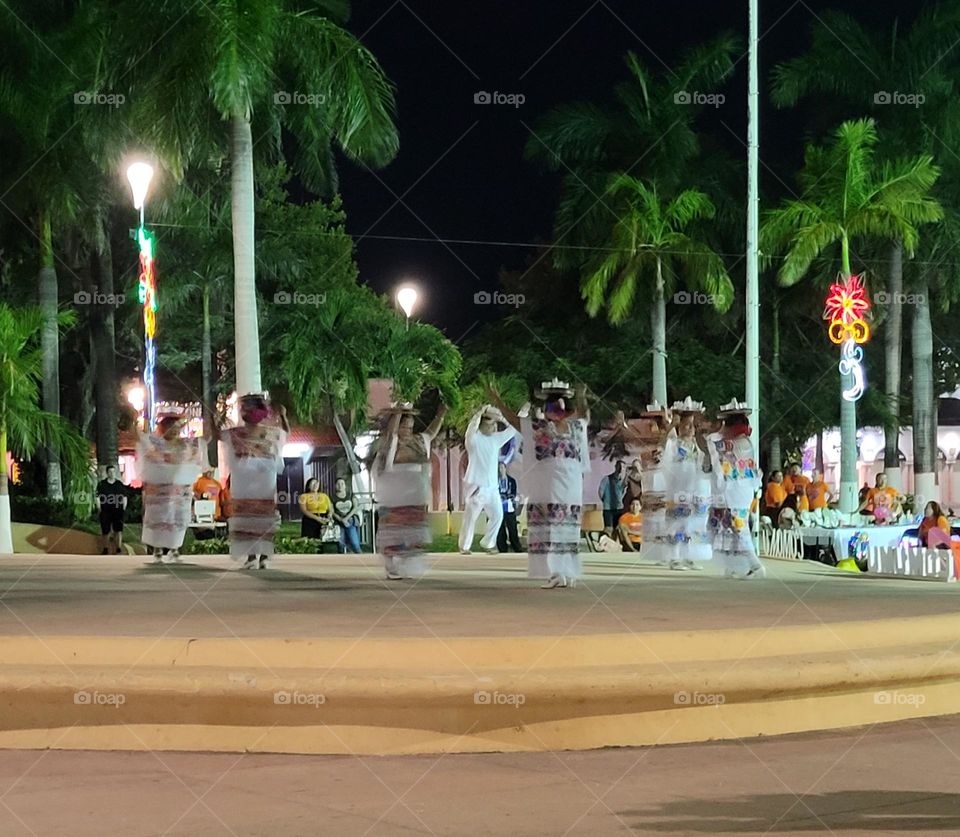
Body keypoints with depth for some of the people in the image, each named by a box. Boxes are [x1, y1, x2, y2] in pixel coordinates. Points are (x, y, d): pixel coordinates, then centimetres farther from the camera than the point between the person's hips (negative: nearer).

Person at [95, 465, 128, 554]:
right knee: (105, 531, 6)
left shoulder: (120, 484, 7)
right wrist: (99, 509, -3)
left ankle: (119, 549, -1)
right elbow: (97, 497, 3)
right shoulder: (101, 484, 1)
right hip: (105, 511, -1)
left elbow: (124, 497, 12)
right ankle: (105, 549, 21)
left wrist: (124, 508, 5)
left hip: (118, 511, 1)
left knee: (118, 530, -4)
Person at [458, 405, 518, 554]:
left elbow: (512, 430, 16)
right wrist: (480, 413, -28)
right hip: (476, 486, -6)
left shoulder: (496, 439, 10)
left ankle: (487, 543, 20)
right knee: (471, 518, -2)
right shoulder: (474, 439, -10)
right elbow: (470, 431, -32)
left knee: (497, 515, 7)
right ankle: (464, 547, 6)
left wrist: (501, 418, 4)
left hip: (492, 486, 7)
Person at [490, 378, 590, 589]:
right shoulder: (575, 427, 5)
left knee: (549, 531, -3)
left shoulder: (539, 427, -4)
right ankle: (570, 574, 9)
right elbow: (583, 414, 28)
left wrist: (497, 400, 16)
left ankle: (556, 573, -10)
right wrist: (581, 398, 42)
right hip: (573, 490, 4)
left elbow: (513, 418, 6)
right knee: (568, 531, 8)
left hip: (547, 491, -4)